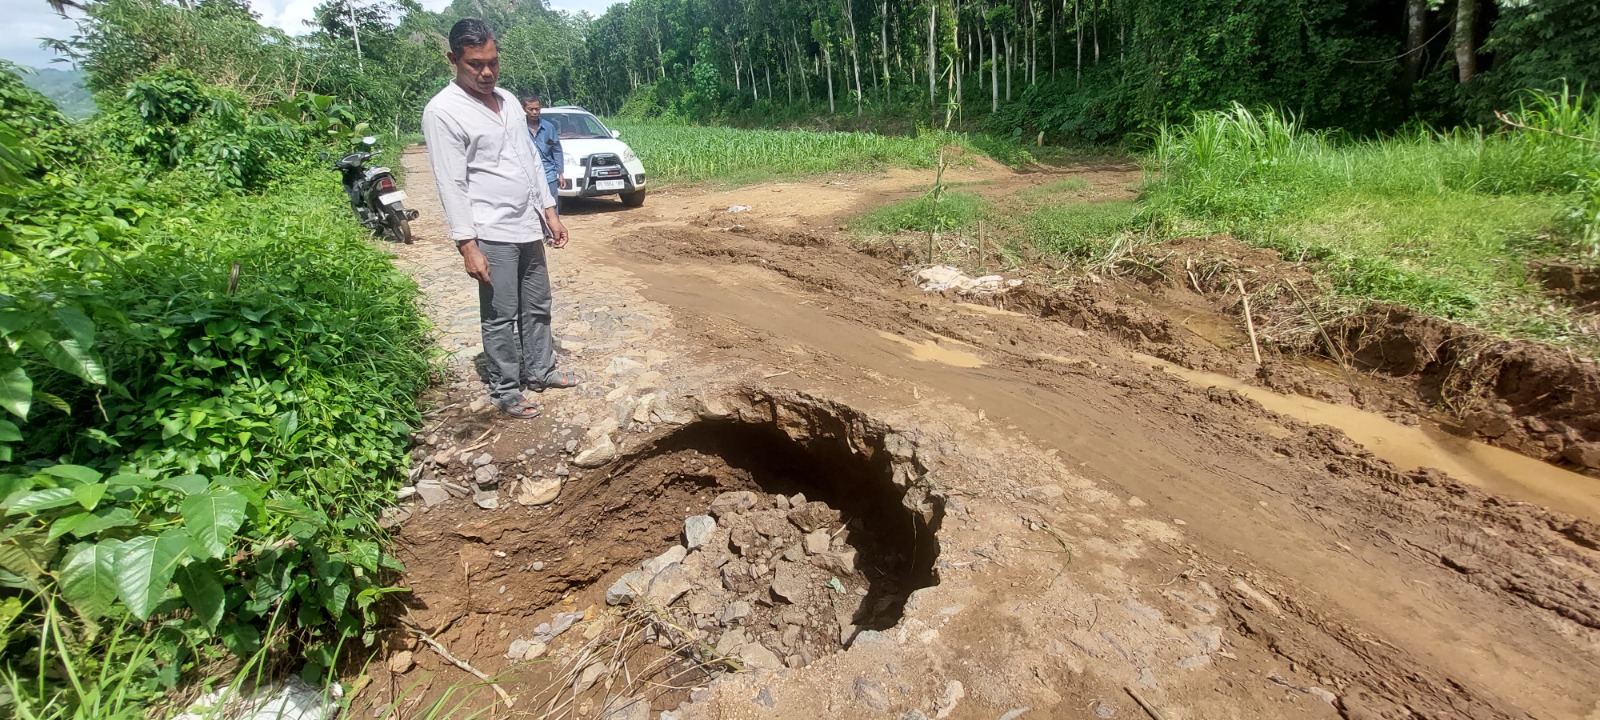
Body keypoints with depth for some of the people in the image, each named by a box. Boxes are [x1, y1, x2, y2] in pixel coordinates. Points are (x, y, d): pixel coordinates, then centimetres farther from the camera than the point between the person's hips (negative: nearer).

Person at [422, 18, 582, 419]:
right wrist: (468, 245, -19)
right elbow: (452, 184, -15)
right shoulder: (443, 111, -11)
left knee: (537, 307, 15)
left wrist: (550, 212, 13)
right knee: (501, 317, 1)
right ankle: (505, 392, 13)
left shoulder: (508, 99, 11)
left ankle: (540, 371, 30)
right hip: (492, 235, -7)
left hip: (529, 227, 7)